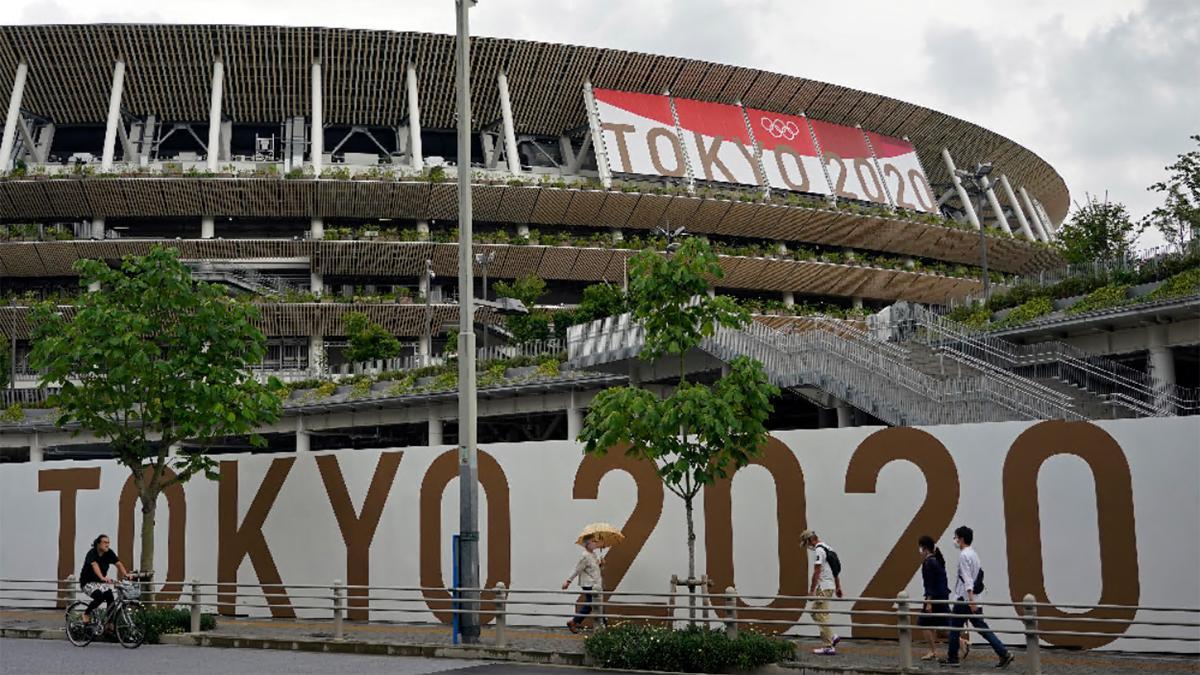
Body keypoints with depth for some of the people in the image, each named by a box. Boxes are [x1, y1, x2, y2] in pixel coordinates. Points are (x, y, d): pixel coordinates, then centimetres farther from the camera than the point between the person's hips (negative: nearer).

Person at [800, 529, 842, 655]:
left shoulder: (819, 550, -16)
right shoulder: (827, 548, 17)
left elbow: (817, 572, -21)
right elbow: (835, 569, 22)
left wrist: (811, 590, -19)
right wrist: (838, 587, 25)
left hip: (823, 588, -11)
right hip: (830, 586, 11)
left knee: (821, 616, -7)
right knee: (815, 613, 17)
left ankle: (829, 647, -7)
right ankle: (832, 637, 13)